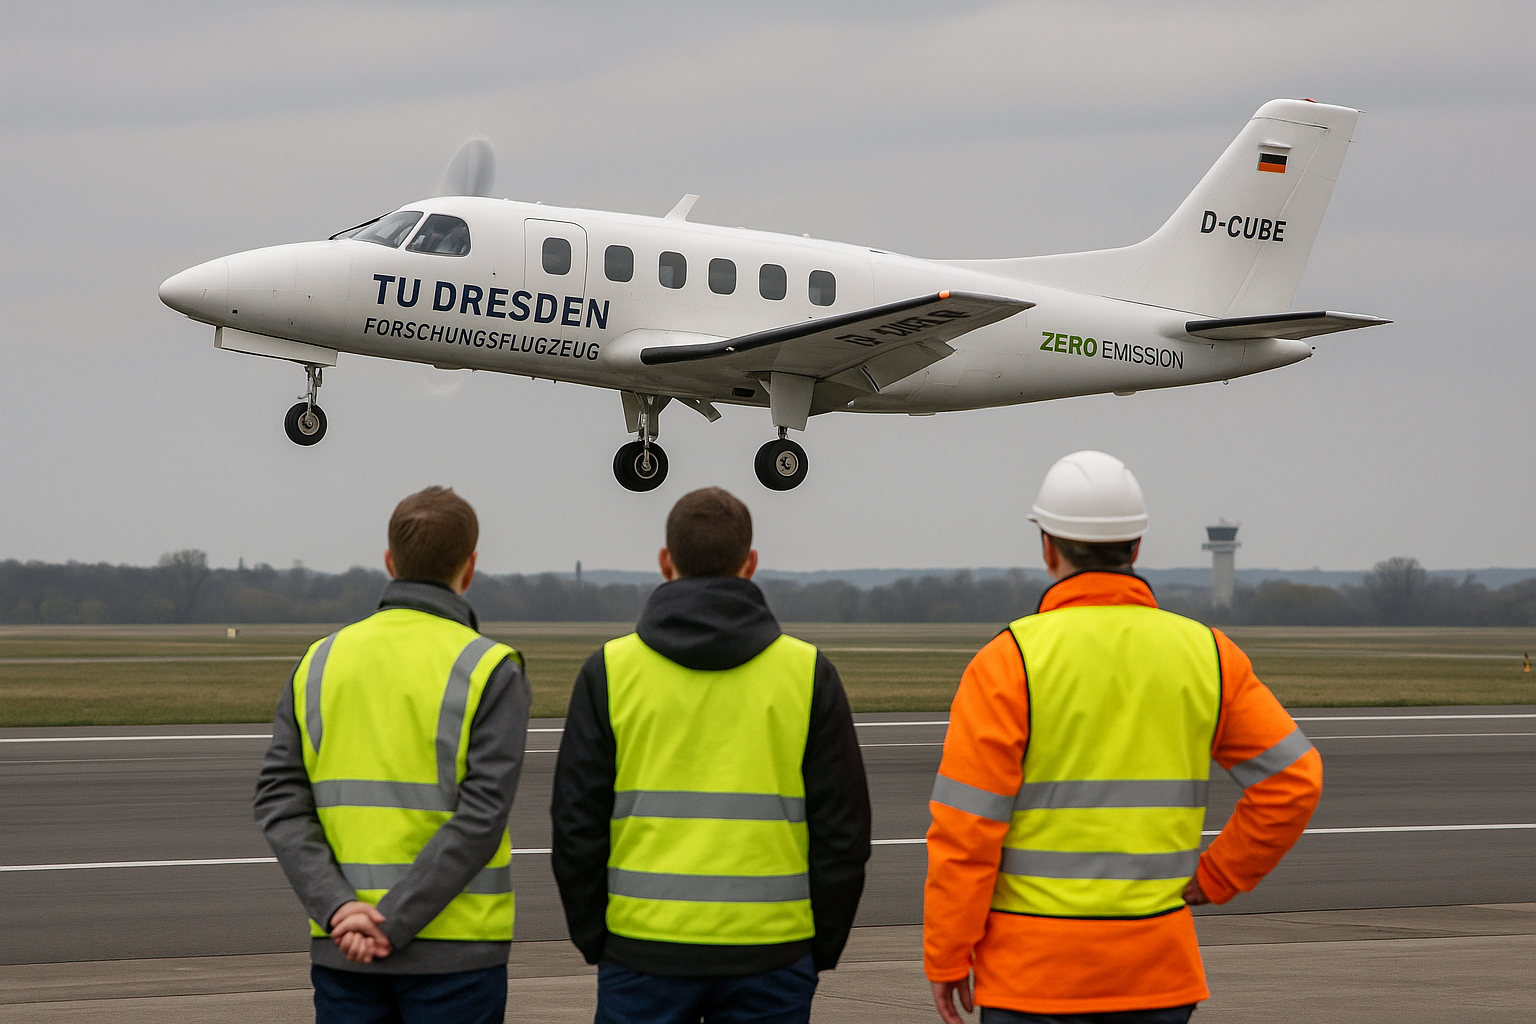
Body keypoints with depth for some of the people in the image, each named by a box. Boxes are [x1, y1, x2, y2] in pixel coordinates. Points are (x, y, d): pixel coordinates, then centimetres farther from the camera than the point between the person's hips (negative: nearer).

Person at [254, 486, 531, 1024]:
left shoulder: (320, 663, 7)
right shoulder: (490, 671, -7)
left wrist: (340, 910, -12)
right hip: (452, 948, -4)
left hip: (342, 949, 4)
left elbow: (280, 802, -2)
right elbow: (480, 818, -16)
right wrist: (392, 925, -16)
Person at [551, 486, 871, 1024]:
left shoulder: (610, 668, 1)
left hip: (644, 951, 0)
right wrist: (821, 949, 12)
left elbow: (576, 824, 1)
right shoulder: (807, 671, 2)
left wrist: (594, 940, 11)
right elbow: (843, 832, 3)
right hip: (770, 956, 0)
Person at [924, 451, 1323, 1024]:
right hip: (1159, 974, 4)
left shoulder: (1010, 661, -9)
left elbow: (966, 827, -11)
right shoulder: (1205, 654, 4)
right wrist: (1216, 879, 9)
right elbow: (1293, 780, 2)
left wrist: (945, 957, -3)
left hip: (1035, 976, -4)